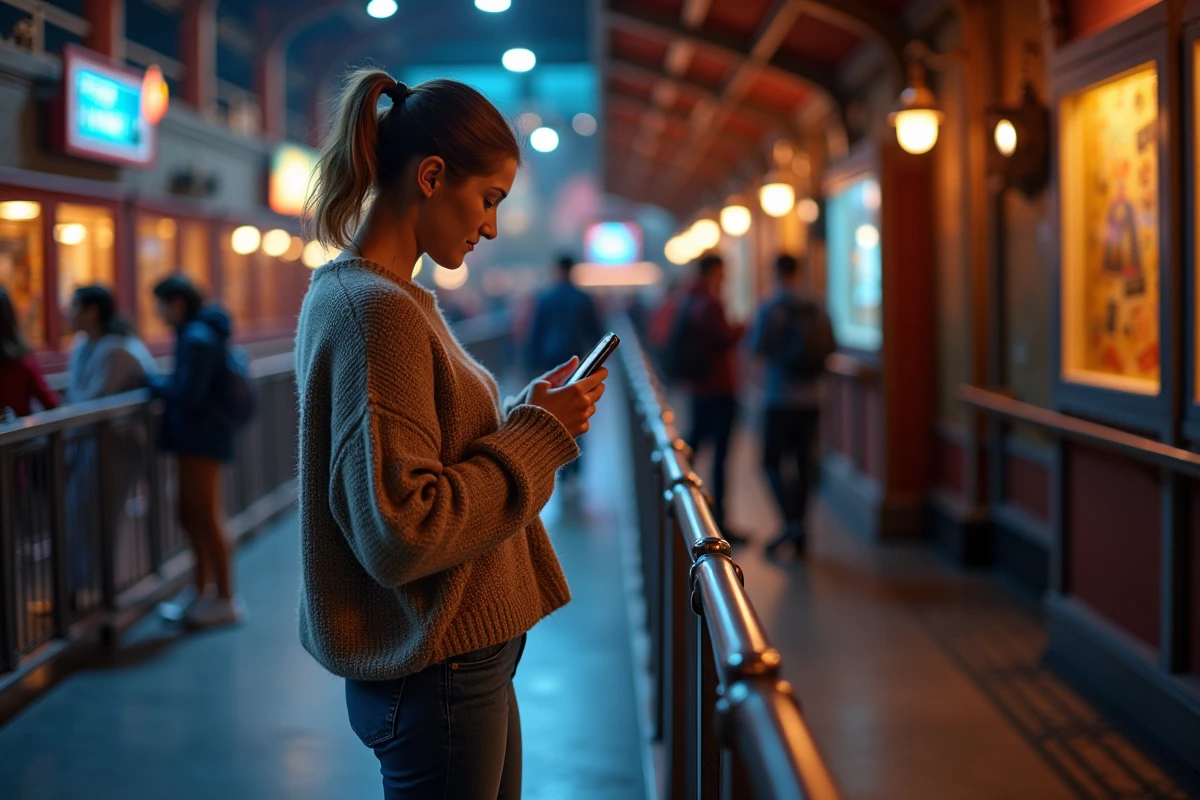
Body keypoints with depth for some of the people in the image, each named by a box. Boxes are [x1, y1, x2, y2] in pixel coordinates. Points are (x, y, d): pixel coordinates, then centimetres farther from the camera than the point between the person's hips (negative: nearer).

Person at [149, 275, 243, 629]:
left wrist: (154, 383, -7)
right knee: (191, 518, 16)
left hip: (200, 439, -10)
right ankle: (203, 593, 25)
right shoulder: (203, 331, 12)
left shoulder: (197, 339, -19)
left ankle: (225, 599, 6)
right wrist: (163, 384, 7)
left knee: (206, 519, -2)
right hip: (197, 439, 10)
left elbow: (186, 395, -23)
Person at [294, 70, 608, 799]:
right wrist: (538, 433, -17)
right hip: (434, 675, -10)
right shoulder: (374, 310, -21)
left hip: (466, 656, 10)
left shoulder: (370, 294, 10)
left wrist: (527, 413, 3)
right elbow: (400, 534, -26)